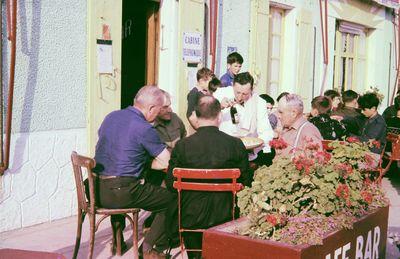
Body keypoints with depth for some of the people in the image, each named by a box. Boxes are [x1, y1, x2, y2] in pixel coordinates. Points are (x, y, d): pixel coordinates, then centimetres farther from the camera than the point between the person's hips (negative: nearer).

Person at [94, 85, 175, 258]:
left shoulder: (111, 117, 11)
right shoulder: (145, 129, -11)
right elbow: (169, 163, -7)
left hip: (96, 190, 8)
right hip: (121, 194, -8)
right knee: (172, 198, 4)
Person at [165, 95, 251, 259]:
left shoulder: (182, 146, -15)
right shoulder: (236, 145, -13)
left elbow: (171, 184, -6)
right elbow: (245, 183, -4)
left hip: (190, 217, 0)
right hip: (224, 216, 1)